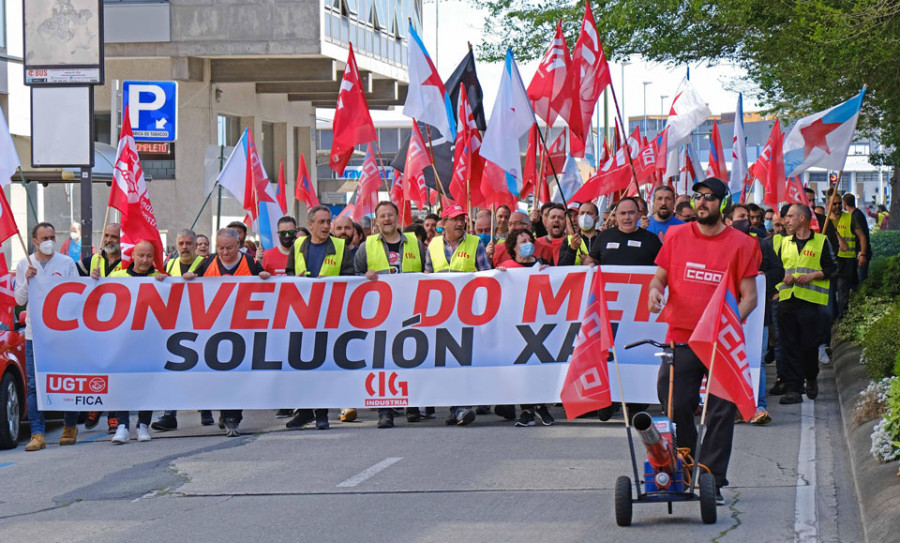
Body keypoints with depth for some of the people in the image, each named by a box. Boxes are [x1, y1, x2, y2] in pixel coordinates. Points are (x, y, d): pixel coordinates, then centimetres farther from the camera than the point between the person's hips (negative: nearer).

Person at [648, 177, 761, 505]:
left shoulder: (741, 244, 1)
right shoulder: (677, 236, 8)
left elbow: (749, 296, 1)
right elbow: (660, 276, 15)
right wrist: (655, 290, -9)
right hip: (681, 338, 2)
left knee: (721, 413, -3)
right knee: (675, 407, 3)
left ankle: (713, 482, 3)